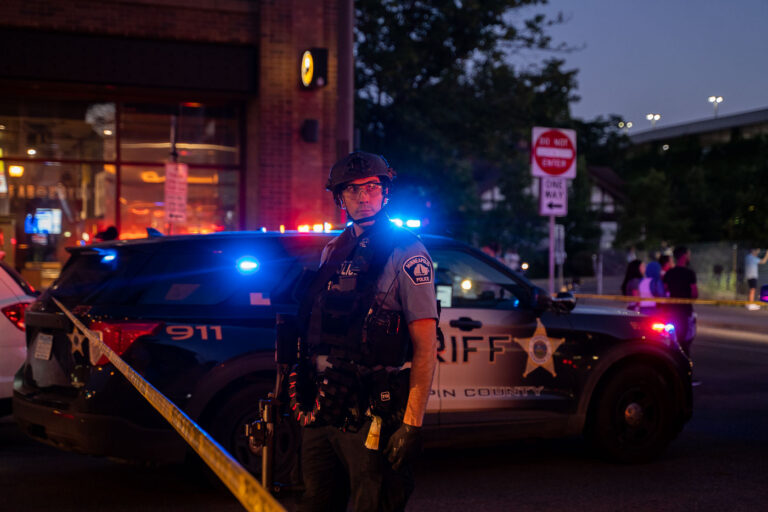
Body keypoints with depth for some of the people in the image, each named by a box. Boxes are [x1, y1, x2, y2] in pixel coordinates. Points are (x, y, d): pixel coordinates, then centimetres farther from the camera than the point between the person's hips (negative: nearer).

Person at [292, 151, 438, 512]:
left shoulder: (406, 254, -5)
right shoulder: (333, 251, 15)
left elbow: (425, 347, -11)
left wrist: (412, 423, -18)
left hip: (371, 414, -6)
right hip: (320, 411, 6)